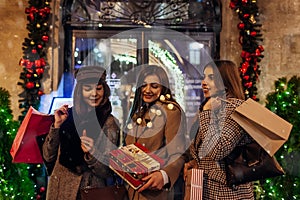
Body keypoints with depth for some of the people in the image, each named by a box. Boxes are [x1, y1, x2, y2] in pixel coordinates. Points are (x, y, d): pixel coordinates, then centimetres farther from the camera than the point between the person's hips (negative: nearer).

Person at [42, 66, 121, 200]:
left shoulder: (110, 123, -11)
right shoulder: (68, 115, -4)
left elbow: (107, 173, -11)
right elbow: (48, 157, -5)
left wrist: (91, 154, -27)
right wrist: (57, 125, -15)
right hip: (59, 189, 3)